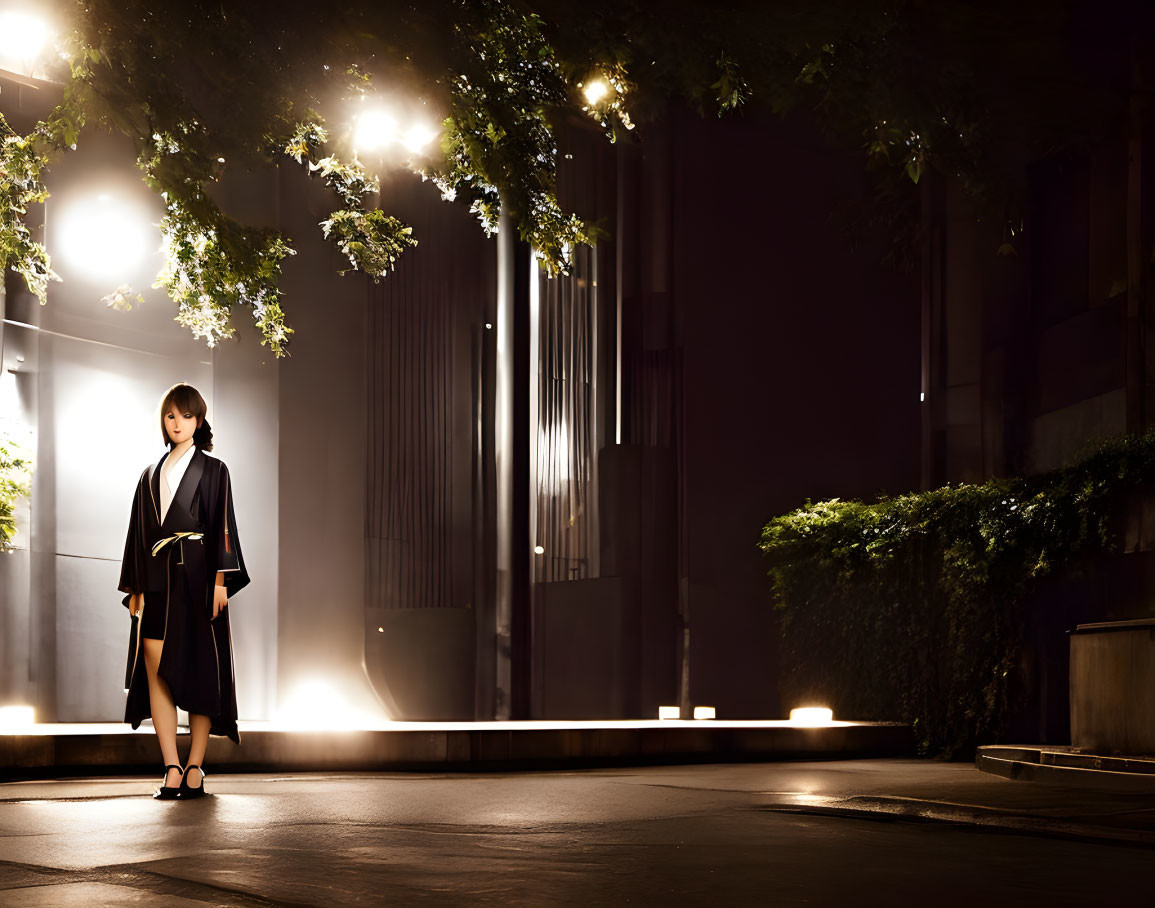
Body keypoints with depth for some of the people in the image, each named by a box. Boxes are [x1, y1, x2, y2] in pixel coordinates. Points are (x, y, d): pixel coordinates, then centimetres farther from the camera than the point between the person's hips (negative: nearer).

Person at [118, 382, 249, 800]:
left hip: (196, 576, -3)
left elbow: (222, 527, 0)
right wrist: (134, 588, 8)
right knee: (157, 671, -7)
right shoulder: (151, 475, 18)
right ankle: (171, 770, -9)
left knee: (199, 670, -5)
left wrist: (221, 581, -11)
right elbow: (139, 532, 16)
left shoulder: (212, 470, 8)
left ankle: (195, 767, -1)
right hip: (157, 579, 3)